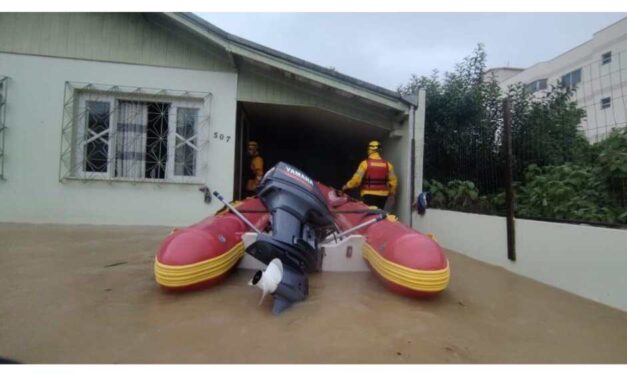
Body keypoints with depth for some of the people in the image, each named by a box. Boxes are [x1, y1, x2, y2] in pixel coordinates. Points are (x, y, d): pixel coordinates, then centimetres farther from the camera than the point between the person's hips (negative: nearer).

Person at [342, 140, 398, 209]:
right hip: (382, 195, 4)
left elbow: (357, 179, -11)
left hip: (369, 195, -4)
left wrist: (347, 186, 5)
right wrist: (392, 193, 18)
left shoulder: (365, 163, -8)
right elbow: (393, 180, 4)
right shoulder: (387, 164, 4)